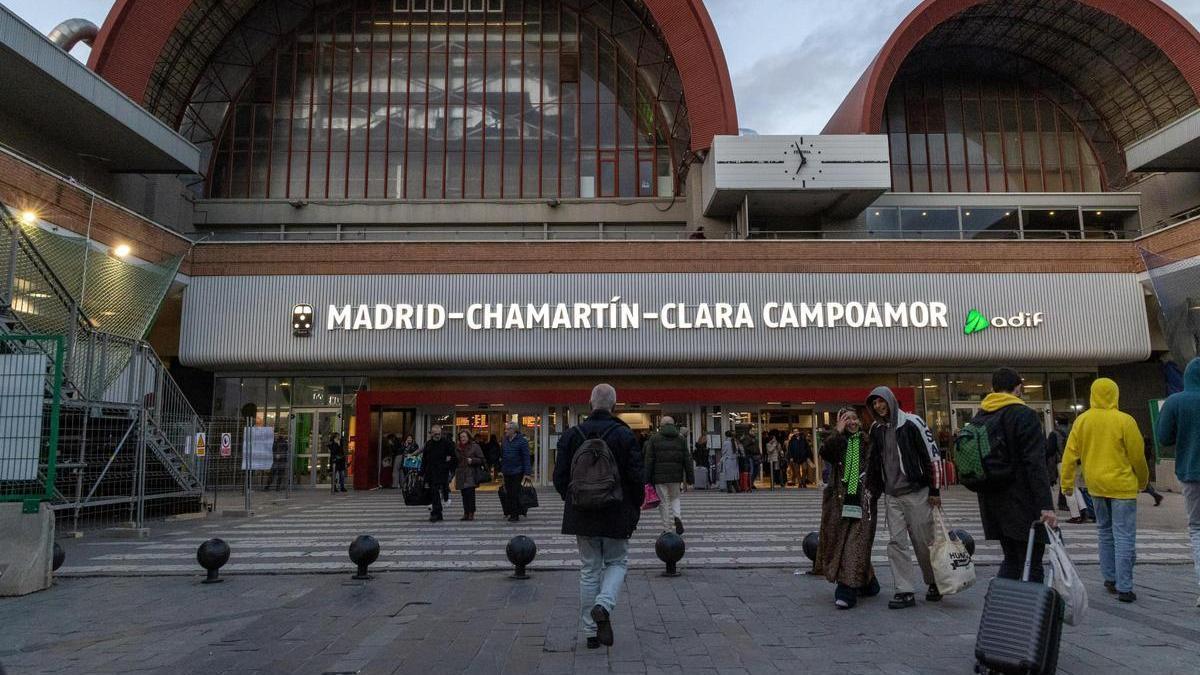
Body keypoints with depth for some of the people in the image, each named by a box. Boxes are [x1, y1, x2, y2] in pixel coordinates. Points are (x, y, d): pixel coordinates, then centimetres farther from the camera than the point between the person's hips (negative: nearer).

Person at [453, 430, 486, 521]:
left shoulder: (475, 446, 0)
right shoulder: (457, 448, 14)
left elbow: (482, 459, -2)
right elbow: (455, 462, 22)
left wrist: (472, 460, -15)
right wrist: (455, 474, 12)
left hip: (471, 474, -4)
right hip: (461, 475, 4)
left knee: (470, 493, -11)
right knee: (464, 495, 2)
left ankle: (471, 514, -5)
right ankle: (466, 513, 7)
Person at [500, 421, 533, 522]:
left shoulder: (522, 441, -9)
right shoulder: (505, 441, 10)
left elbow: (526, 457, -11)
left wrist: (527, 472, -15)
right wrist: (501, 470, 15)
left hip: (517, 472, -6)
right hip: (507, 472, 6)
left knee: (516, 494, -2)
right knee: (508, 493, 7)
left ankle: (516, 514, 5)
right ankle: (510, 513, 16)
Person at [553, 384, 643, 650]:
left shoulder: (572, 435, -2)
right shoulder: (625, 435, -9)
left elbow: (560, 477, 1)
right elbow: (636, 476, -9)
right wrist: (635, 507, 6)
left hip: (582, 514, 2)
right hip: (617, 514, -2)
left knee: (589, 569, 12)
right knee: (617, 561, 16)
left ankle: (591, 632, 17)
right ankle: (604, 605, -10)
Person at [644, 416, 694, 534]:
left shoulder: (654, 439, 1)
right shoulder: (681, 439, 7)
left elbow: (649, 460, -3)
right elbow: (687, 459, 5)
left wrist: (647, 479, -1)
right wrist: (690, 477, 9)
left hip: (659, 476, -2)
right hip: (676, 476, 2)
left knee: (663, 501, 5)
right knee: (675, 498, 20)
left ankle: (667, 530, 6)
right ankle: (678, 517, -6)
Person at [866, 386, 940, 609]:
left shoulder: (911, 423, -6)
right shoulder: (876, 429, 9)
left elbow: (929, 457, -6)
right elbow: (874, 461, 18)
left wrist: (934, 490, -7)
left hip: (916, 492, -4)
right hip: (891, 495, 4)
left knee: (923, 541, 5)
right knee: (896, 542, -1)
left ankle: (934, 583, 26)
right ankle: (905, 591, 3)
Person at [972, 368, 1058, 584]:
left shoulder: (978, 419, 11)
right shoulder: (1024, 415, -11)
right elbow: (1035, 465, -17)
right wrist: (1046, 505, -19)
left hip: (992, 504, 7)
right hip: (1022, 503, -7)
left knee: (1012, 558, 17)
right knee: (1032, 565, 0)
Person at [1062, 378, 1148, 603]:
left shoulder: (1082, 420, 0)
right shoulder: (1124, 421, -11)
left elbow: (1070, 453, -1)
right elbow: (1137, 456, -5)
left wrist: (1067, 482, 6)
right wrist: (1143, 481, 12)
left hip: (1096, 485, 4)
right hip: (1122, 485, -4)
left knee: (1104, 533, 18)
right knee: (1124, 536, 0)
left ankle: (1110, 579, 24)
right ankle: (1124, 588, 0)